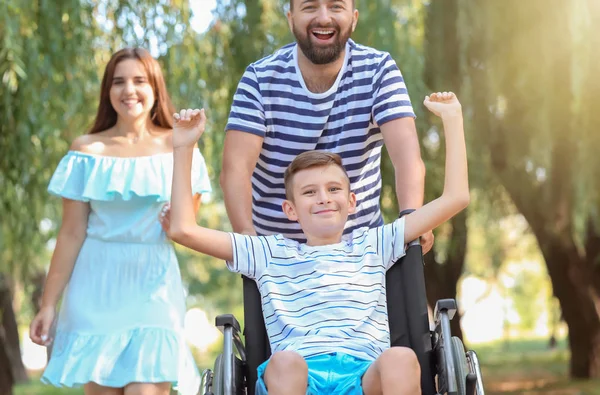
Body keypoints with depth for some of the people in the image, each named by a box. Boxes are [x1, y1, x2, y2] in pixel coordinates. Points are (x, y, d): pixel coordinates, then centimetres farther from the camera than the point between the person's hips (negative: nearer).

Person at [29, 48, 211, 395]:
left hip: (153, 287, -1)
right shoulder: (87, 150, 4)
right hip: (97, 288, 1)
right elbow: (72, 235, 4)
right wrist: (49, 304, 1)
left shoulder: (177, 146, 4)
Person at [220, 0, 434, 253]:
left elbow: (406, 152, -23)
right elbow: (235, 166, -20)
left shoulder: (378, 70, -9)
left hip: (360, 242, 1)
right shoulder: (260, 78, -10)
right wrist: (245, 234, -38)